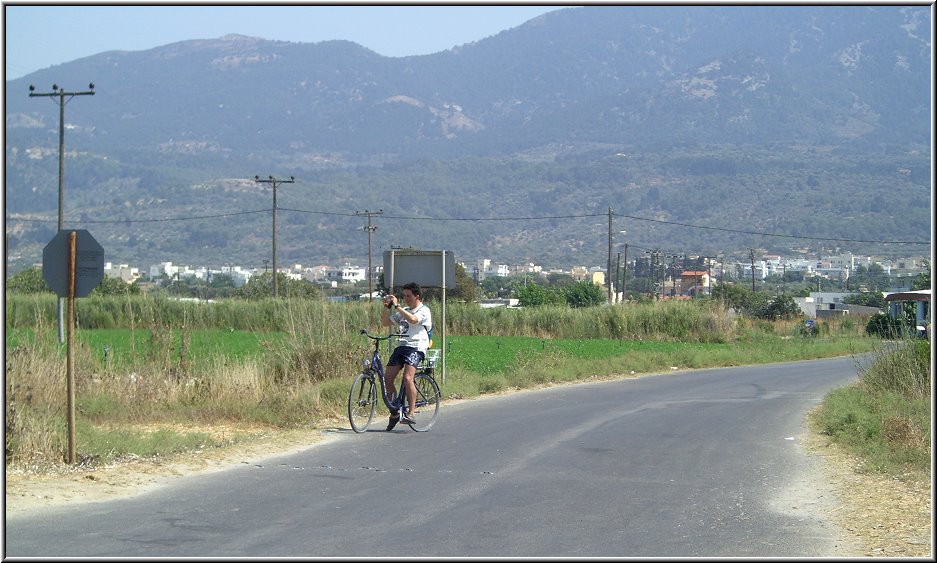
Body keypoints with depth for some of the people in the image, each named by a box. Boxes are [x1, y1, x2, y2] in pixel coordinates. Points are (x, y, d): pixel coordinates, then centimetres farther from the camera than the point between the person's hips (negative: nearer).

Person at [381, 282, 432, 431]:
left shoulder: (424, 311, 0)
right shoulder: (404, 311, 23)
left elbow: (412, 319, -21)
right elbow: (385, 322, 20)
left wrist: (396, 306, -19)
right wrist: (386, 307, 5)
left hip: (416, 347, -7)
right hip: (401, 346, 7)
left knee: (407, 378, -25)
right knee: (387, 378, -5)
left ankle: (411, 413, -18)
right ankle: (394, 412, 7)